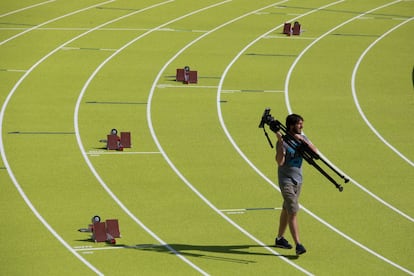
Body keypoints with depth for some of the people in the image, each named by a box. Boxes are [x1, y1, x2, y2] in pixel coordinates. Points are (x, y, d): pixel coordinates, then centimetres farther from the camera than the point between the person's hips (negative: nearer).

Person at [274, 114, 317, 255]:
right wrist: (280, 142, -32)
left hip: (298, 180, 7)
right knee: (293, 211, -14)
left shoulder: (302, 138, 4)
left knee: (287, 210, 18)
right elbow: (280, 162, -27)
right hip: (286, 180, -7)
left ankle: (280, 238, 31)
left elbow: (314, 151, -7)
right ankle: (298, 244, -19)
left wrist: (303, 141, -20)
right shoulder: (283, 141, -16)